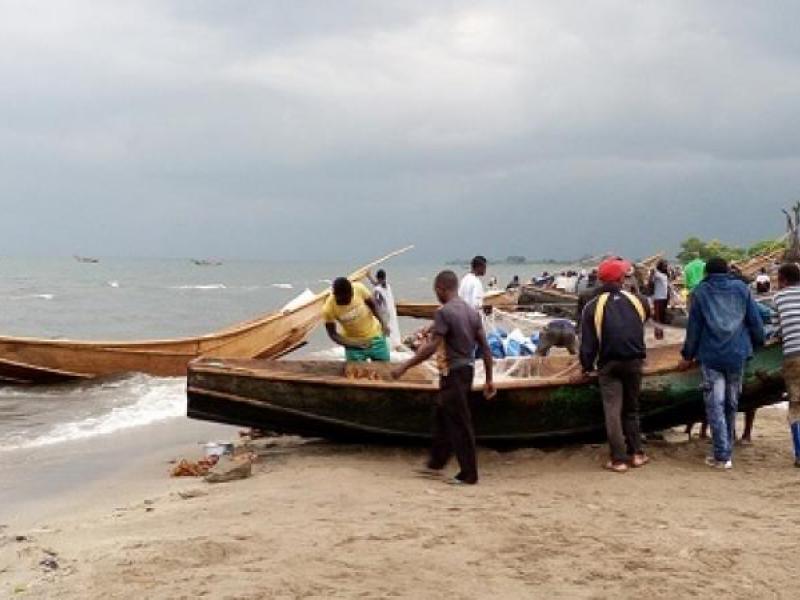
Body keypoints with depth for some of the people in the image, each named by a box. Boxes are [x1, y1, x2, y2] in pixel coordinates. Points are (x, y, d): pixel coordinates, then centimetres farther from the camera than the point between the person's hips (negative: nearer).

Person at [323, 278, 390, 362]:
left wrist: (382, 323, -11)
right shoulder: (329, 308, -25)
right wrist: (354, 344, -23)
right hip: (353, 344, -2)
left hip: (375, 337, 2)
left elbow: (372, 304, -4)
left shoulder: (359, 289, -24)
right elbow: (332, 334, -14)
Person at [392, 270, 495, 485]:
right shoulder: (472, 311, 8)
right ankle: (436, 462, 32)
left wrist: (404, 367, -18)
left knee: (459, 424, 0)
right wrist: (489, 380, 11)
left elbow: (432, 347, -23)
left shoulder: (443, 312, -16)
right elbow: (485, 348, 7)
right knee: (442, 416, 21)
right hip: (467, 370, 8)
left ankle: (468, 474, 7)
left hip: (453, 373, -8)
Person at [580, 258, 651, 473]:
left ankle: (619, 459, -1)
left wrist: (586, 366, 4)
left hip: (609, 365, -3)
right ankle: (636, 453, 19)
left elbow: (588, 341, -5)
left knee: (612, 411, 0)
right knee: (631, 408, 18)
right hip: (634, 362, 3)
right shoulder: (637, 301, 3)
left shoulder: (593, 306, -5)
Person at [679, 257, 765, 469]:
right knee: (731, 404, 14)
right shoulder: (741, 288, 7)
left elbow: (694, 327, 3)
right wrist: (757, 343, 23)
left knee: (715, 405, -3)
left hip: (710, 356, -3)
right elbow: (755, 320, 8)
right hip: (737, 355, 3)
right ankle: (727, 450, 20)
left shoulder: (700, 292, 2)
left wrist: (688, 356, 11)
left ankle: (722, 456, -9)